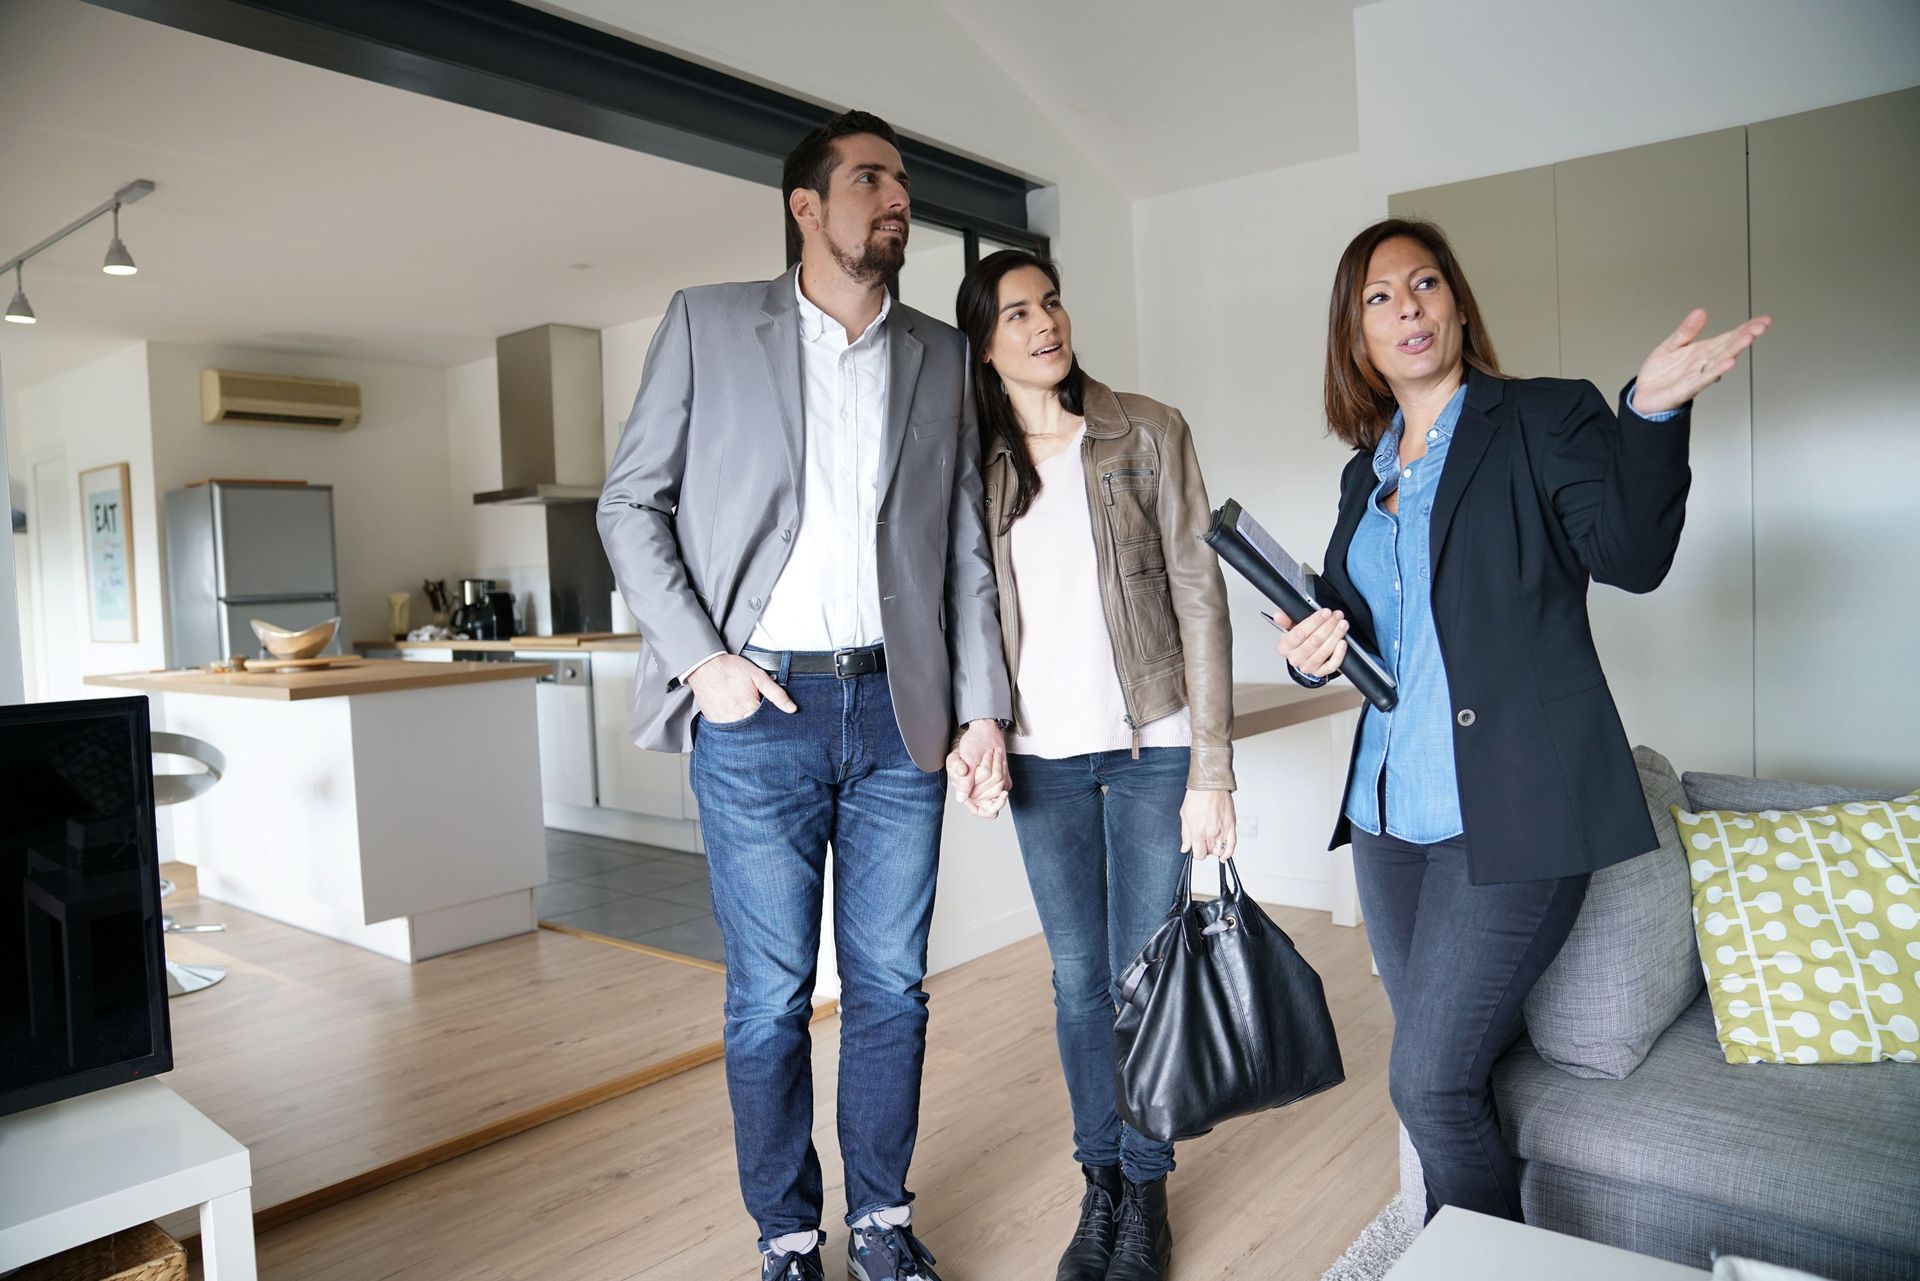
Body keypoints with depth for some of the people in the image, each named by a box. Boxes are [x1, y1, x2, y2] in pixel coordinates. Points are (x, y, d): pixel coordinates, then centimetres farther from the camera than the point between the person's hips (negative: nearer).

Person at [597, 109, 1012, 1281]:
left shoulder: (939, 355, 11)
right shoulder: (709, 323, 4)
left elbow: (965, 546, 10)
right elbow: (632, 504, 2)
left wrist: (985, 707, 3)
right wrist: (699, 657, -9)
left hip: (900, 710, 3)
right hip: (759, 712, -2)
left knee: (892, 985, 11)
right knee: (770, 1000, 7)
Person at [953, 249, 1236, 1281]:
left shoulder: (1146, 433, -3)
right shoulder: (976, 464, 4)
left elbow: (1198, 596, -5)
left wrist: (1211, 768, -9)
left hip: (1151, 744, -2)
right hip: (1043, 755, 2)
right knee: (1079, 979, 11)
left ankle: (1146, 1191, 26)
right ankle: (1099, 1184, 29)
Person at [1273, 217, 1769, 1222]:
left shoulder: (1546, 418, -2)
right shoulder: (1366, 471, 14)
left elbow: (1631, 555, -18)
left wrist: (1652, 410, -33)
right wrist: (1310, 651, -1)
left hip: (1508, 812, -6)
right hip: (1388, 811, 6)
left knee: (1430, 1085, -5)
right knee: (1446, 1075, 16)